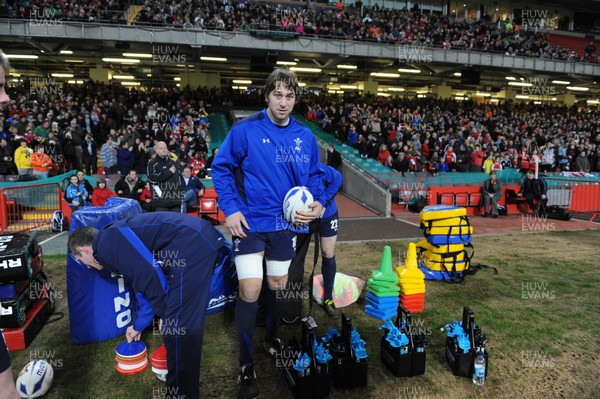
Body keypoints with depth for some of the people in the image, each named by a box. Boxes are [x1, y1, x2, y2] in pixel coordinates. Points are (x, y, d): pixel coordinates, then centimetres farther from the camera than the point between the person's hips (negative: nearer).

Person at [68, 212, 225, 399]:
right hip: (201, 240, 11)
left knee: (177, 325, -1)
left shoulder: (107, 244, -1)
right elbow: (146, 284, 35)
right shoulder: (117, 242, 29)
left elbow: (149, 275, -13)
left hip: (193, 246, -11)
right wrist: (138, 325, 46)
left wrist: (164, 314, 1)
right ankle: (181, 377, 43)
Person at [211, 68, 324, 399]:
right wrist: (230, 209, -15)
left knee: (278, 285, 17)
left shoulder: (305, 136, 1)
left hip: (285, 224, 4)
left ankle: (272, 339, 44)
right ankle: (246, 365, 13)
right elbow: (221, 168, -6)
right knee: (250, 290, -7)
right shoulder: (245, 130, -12)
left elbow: (315, 174, 11)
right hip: (250, 222, -4)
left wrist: (317, 202, -7)